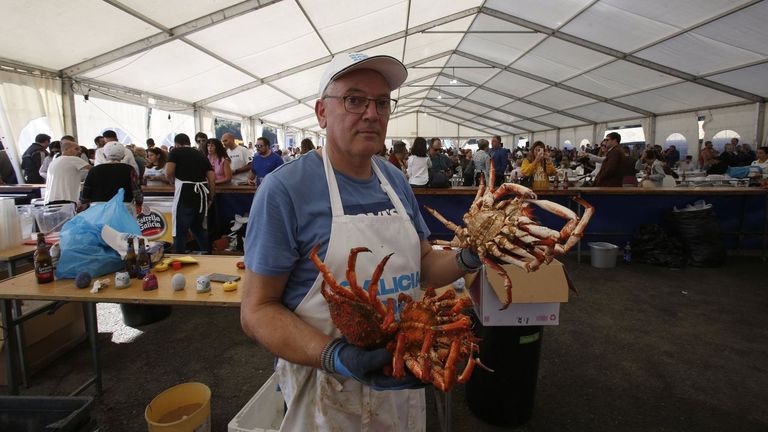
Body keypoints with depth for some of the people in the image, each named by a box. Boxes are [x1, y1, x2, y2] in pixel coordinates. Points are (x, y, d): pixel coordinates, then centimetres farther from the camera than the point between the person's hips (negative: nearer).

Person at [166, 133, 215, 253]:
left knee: (180, 231, 4)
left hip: (185, 192, -5)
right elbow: (212, 179, 10)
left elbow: (168, 173, -10)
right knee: (197, 227, 22)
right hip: (202, 193, 6)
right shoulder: (201, 155, 17)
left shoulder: (175, 152, 5)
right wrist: (210, 198, 16)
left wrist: (173, 181, 11)